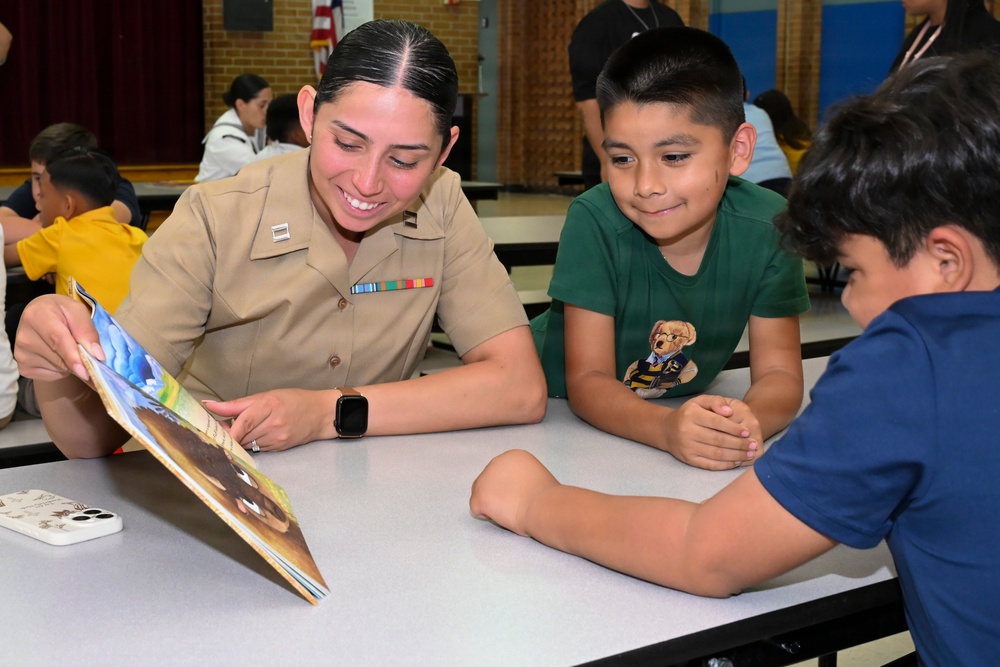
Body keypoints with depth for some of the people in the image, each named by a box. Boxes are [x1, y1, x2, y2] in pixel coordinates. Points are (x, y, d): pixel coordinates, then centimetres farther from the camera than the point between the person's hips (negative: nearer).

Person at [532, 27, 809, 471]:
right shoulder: (594, 221, -22)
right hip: (560, 412, -2)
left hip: (683, 410, 3)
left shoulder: (768, 227, -16)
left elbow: (778, 372, -12)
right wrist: (666, 429, -41)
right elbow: (587, 381, -21)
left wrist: (749, 420, -35)